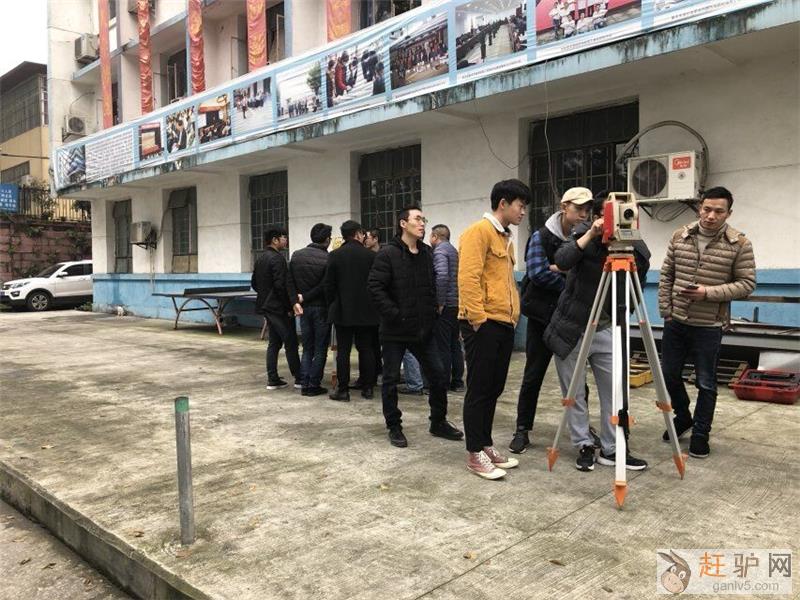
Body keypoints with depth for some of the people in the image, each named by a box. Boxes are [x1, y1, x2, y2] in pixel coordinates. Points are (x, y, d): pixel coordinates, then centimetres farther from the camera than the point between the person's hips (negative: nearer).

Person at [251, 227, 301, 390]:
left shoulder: (260, 259, 13)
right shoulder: (277, 258, -16)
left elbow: (254, 283, 18)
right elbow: (280, 285, -22)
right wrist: (289, 307, -14)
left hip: (266, 306, 9)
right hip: (279, 308, -9)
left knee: (274, 343, 13)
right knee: (291, 343, -2)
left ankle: (273, 379, 14)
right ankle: (299, 379, 4)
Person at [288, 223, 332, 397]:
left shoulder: (296, 255, 4)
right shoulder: (327, 258, -13)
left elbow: (290, 281, -1)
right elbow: (325, 286, -16)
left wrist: (295, 301, -6)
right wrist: (305, 298, -7)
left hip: (304, 308, 5)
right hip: (321, 308, -5)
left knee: (307, 348, 14)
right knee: (320, 349, 5)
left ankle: (305, 383, 13)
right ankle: (314, 385, 6)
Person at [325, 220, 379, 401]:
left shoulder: (335, 255, -5)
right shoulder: (371, 255, -5)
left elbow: (329, 284, -3)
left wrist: (332, 304, 11)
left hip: (342, 311, -1)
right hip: (366, 311, 1)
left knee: (343, 350, 3)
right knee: (366, 349, 9)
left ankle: (343, 390, 5)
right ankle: (367, 388, 14)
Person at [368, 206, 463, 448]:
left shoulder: (426, 253, 10)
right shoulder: (388, 253, -10)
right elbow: (375, 286, -16)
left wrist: (431, 312, 5)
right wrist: (394, 314, -19)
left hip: (423, 329, 6)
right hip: (395, 330, -5)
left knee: (438, 377, 9)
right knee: (391, 380, 6)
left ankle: (438, 422, 25)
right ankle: (394, 427, 21)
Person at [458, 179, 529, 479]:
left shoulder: (505, 237, 20)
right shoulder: (479, 231, -10)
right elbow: (468, 278, -18)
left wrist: (512, 316, 16)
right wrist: (478, 318, -19)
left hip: (504, 325, 9)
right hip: (483, 325, -9)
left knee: (494, 389, 13)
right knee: (479, 390, -2)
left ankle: (486, 445, 24)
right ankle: (475, 453, 7)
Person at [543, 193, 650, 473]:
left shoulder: (635, 249, -5)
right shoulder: (584, 233, -10)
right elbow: (561, 261, -29)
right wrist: (591, 235, -35)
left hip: (606, 329, 2)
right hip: (571, 328, -2)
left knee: (615, 392, 4)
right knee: (575, 395, 6)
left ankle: (612, 449, 18)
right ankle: (584, 447, 21)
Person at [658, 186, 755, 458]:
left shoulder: (740, 244, -7)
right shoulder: (680, 236, 1)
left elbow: (746, 283, -7)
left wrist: (709, 292, -20)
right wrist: (665, 310, 1)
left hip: (709, 326, -3)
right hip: (676, 321, 3)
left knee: (706, 383, 5)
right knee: (668, 374, 12)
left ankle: (700, 434, 21)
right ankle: (683, 417, 35)